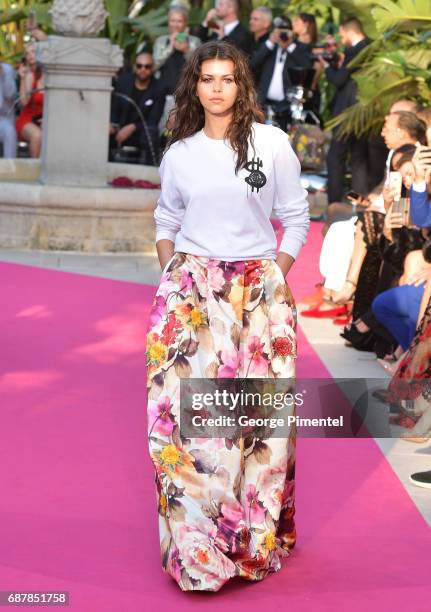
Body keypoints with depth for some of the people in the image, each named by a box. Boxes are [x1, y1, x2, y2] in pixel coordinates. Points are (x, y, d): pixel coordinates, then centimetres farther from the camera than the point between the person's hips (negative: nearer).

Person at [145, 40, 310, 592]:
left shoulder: (272, 143, 0)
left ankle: (255, 535, 14)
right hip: (189, 291, 2)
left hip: (259, 291, -1)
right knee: (185, 406, -3)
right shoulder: (179, 154, 7)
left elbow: (296, 217, 6)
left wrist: (275, 276, -1)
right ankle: (194, 540, 8)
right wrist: (170, 273, 5)